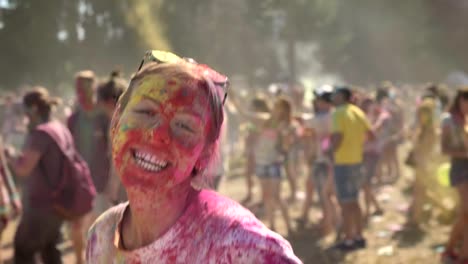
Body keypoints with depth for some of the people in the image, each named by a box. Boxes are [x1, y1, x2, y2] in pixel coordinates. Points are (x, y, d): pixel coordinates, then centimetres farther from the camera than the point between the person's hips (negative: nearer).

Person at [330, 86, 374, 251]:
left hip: (343, 162, -7)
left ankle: (348, 240, 3)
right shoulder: (358, 112, 9)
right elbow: (371, 135, 11)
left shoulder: (338, 114, -14)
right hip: (357, 160, 7)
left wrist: (331, 150, -9)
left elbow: (337, 137, -25)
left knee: (345, 202, -1)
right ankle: (359, 237, 23)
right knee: (353, 201, 18)